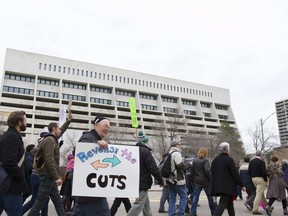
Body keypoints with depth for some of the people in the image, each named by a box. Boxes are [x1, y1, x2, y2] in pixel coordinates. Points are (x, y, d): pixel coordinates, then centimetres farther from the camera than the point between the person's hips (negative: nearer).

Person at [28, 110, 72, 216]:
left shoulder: (52, 139, 14)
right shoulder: (49, 140, -15)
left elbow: (60, 132, 36)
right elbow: (49, 160, -24)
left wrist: (68, 120, 36)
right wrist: (56, 177, -24)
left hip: (49, 176, 10)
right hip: (48, 176, -10)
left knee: (58, 202, 13)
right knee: (39, 203, -4)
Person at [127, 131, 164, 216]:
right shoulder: (145, 151, -14)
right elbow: (153, 167, -16)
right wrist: (160, 180, -6)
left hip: (136, 181, 9)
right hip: (143, 182, -9)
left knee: (146, 204, 18)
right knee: (139, 204, -7)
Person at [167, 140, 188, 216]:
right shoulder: (177, 153, -13)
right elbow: (180, 166, -20)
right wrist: (188, 166, -4)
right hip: (178, 180, -8)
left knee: (172, 198, 11)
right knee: (183, 196, 2)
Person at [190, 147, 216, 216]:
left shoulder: (194, 161, 6)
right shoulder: (205, 161, -11)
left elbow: (192, 170, 10)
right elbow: (207, 171, -20)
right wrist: (211, 179, -11)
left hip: (197, 181, 4)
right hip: (205, 181, -4)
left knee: (195, 197, 5)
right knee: (210, 197, 10)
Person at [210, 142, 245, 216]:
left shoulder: (215, 160, 8)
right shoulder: (229, 160, -13)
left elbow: (212, 173, 12)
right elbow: (235, 174, -12)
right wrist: (241, 185, -3)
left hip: (218, 186, 7)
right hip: (227, 187, -7)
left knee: (230, 204, 21)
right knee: (222, 204, -8)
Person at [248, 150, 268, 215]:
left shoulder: (251, 161, 7)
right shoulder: (261, 162, -14)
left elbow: (249, 171, 9)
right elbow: (264, 172, -18)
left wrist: (253, 176, 15)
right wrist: (266, 180, -7)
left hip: (253, 179, 8)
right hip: (260, 179, -8)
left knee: (261, 193, 21)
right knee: (259, 194, -4)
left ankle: (266, 206, 33)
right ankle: (255, 210, -4)